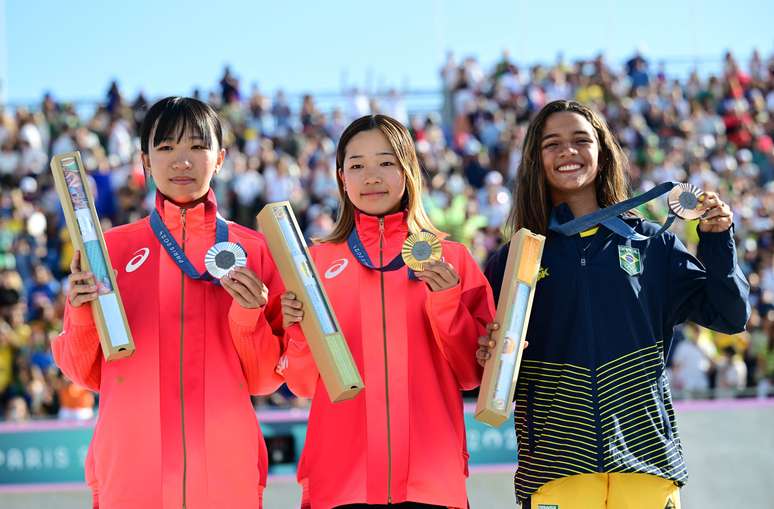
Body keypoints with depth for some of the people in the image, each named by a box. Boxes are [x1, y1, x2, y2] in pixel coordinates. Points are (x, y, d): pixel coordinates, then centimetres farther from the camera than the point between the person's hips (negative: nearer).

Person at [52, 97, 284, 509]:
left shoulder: (255, 250, 5)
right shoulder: (111, 247, 5)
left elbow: (264, 381, 5)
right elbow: (86, 374, 7)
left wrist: (248, 318, -11)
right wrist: (83, 317, -10)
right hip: (131, 473, 0)